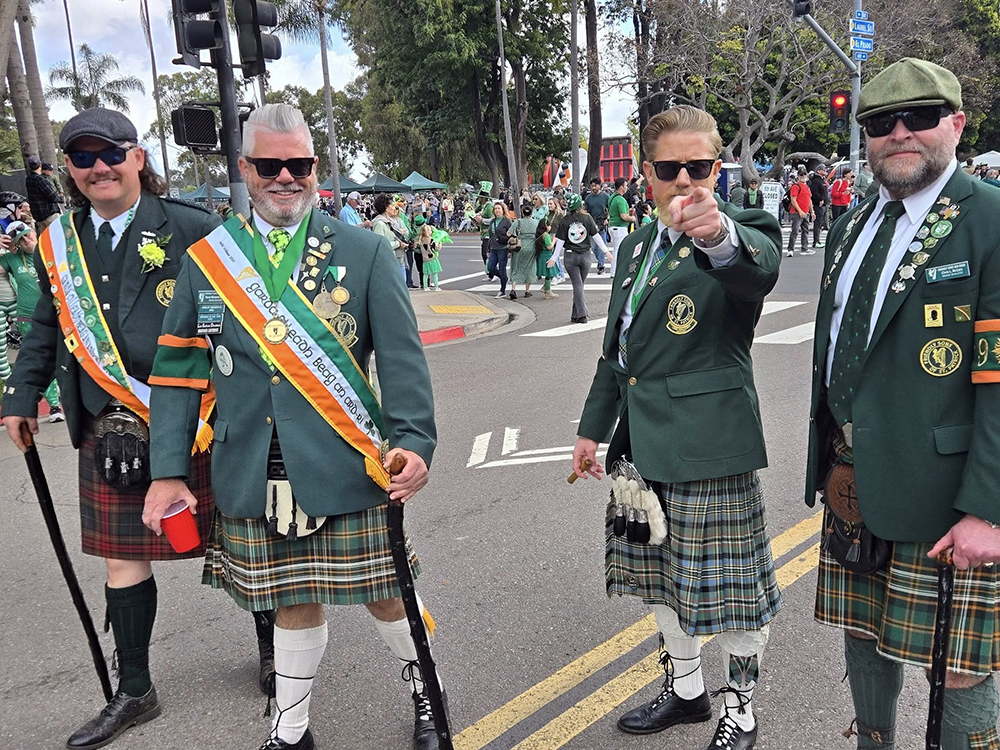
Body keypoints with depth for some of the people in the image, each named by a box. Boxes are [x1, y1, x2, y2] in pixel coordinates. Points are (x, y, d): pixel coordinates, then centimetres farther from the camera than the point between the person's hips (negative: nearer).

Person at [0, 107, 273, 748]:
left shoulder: (192, 229, -8)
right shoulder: (59, 244, 8)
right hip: (109, 430, 5)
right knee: (122, 558, 13)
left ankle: (273, 651, 35)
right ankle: (134, 693, 31)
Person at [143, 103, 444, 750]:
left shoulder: (365, 251, 0)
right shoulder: (206, 259, 5)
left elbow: (403, 358, -4)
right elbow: (178, 371, 6)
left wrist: (413, 442, -16)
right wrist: (169, 470, 2)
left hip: (347, 470, -1)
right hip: (254, 474, 2)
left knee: (383, 592, 11)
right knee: (295, 603, 14)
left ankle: (425, 688, 41)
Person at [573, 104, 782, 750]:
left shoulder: (740, 233, -8)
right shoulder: (636, 246, 14)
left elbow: (760, 266, -35)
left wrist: (716, 232, -56)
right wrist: (594, 427, 19)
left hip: (710, 450, -7)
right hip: (642, 448, 7)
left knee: (730, 586, 6)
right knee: (661, 577, 19)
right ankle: (686, 690, 40)